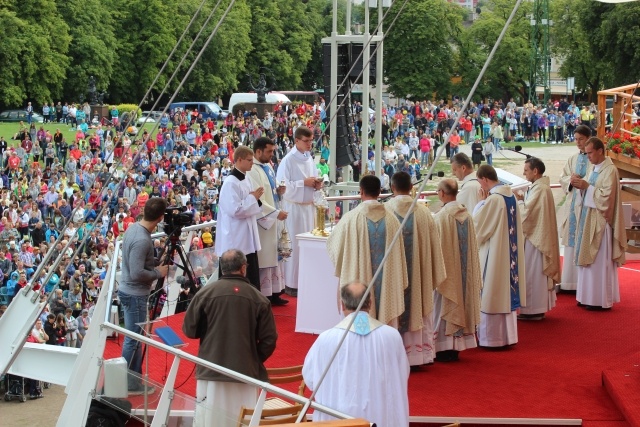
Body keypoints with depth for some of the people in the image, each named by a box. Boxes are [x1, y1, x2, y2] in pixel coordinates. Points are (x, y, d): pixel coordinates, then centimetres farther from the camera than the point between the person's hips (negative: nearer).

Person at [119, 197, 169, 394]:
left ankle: (135, 378, 27)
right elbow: (137, 273, -27)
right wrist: (158, 273, -13)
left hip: (129, 291, 9)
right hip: (135, 294, -9)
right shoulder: (142, 240, -26)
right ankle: (130, 383, 9)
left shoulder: (133, 227, 3)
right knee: (134, 339, 1)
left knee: (135, 337, 17)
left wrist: (156, 262, 7)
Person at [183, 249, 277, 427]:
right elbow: (269, 340, -2)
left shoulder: (205, 293, -5)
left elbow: (189, 330, 3)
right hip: (246, 372, 0)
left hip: (212, 370, 0)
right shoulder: (259, 299, -4)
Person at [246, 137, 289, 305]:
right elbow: (257, 200, -22)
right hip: (262, 220, -9)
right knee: (263, 258, -3)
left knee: (274, 256, 12)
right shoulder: (252, 171, -18)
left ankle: (273, 293, 18)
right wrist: (276, 212, -21)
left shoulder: (269, 167, 11)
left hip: (273, 219, 9)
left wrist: (278, 191, 0)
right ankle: (263, 296, 3)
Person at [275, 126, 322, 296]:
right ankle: (292, 284, 5)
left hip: (309, 206, 7)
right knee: (294, 245, -3)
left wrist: (316, 184, -2)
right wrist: (304, 183, -20)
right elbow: (282, 186, -18)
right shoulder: (288, 160, -13)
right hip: (294, 207, -7)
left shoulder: (309, 158, 10)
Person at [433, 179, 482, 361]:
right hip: (464, 272, 6)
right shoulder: (467, 215, 2)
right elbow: (472, 246, 7)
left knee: (444, 308, 1)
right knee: (460, 305, 13)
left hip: (446, 270, -6)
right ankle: (457, 345, 19)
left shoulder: (441, 217, -17)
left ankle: (444, 349, 3)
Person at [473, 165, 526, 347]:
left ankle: (493, 337, 7)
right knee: (506, 292, 15)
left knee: (492, 295, 1)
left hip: (494, 253, -9)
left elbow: (477, 224, -15)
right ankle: (507, 335, 22)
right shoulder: (510, 195, 5)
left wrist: (481, 201, -4)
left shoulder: (493, 199, -21)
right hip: (509, 252, 9)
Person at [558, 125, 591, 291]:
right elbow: (563, 178, 12)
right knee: (572, 241, 7)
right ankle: (571, 281, 13)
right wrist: (570, 180, -9)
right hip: (573, 204, 6)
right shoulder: (573, 159, 14)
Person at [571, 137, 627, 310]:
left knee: (600, 261, -4)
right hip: (589, 219, 9)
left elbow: (606, 196, -20)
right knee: (589, 259, 11)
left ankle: (602, 299, 2)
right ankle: (590, 296, 18)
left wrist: (586, 186, -18)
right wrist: (580, 184, -2)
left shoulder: (610, 170, -14)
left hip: (601, 221, -9)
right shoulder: (595, 169, 13)